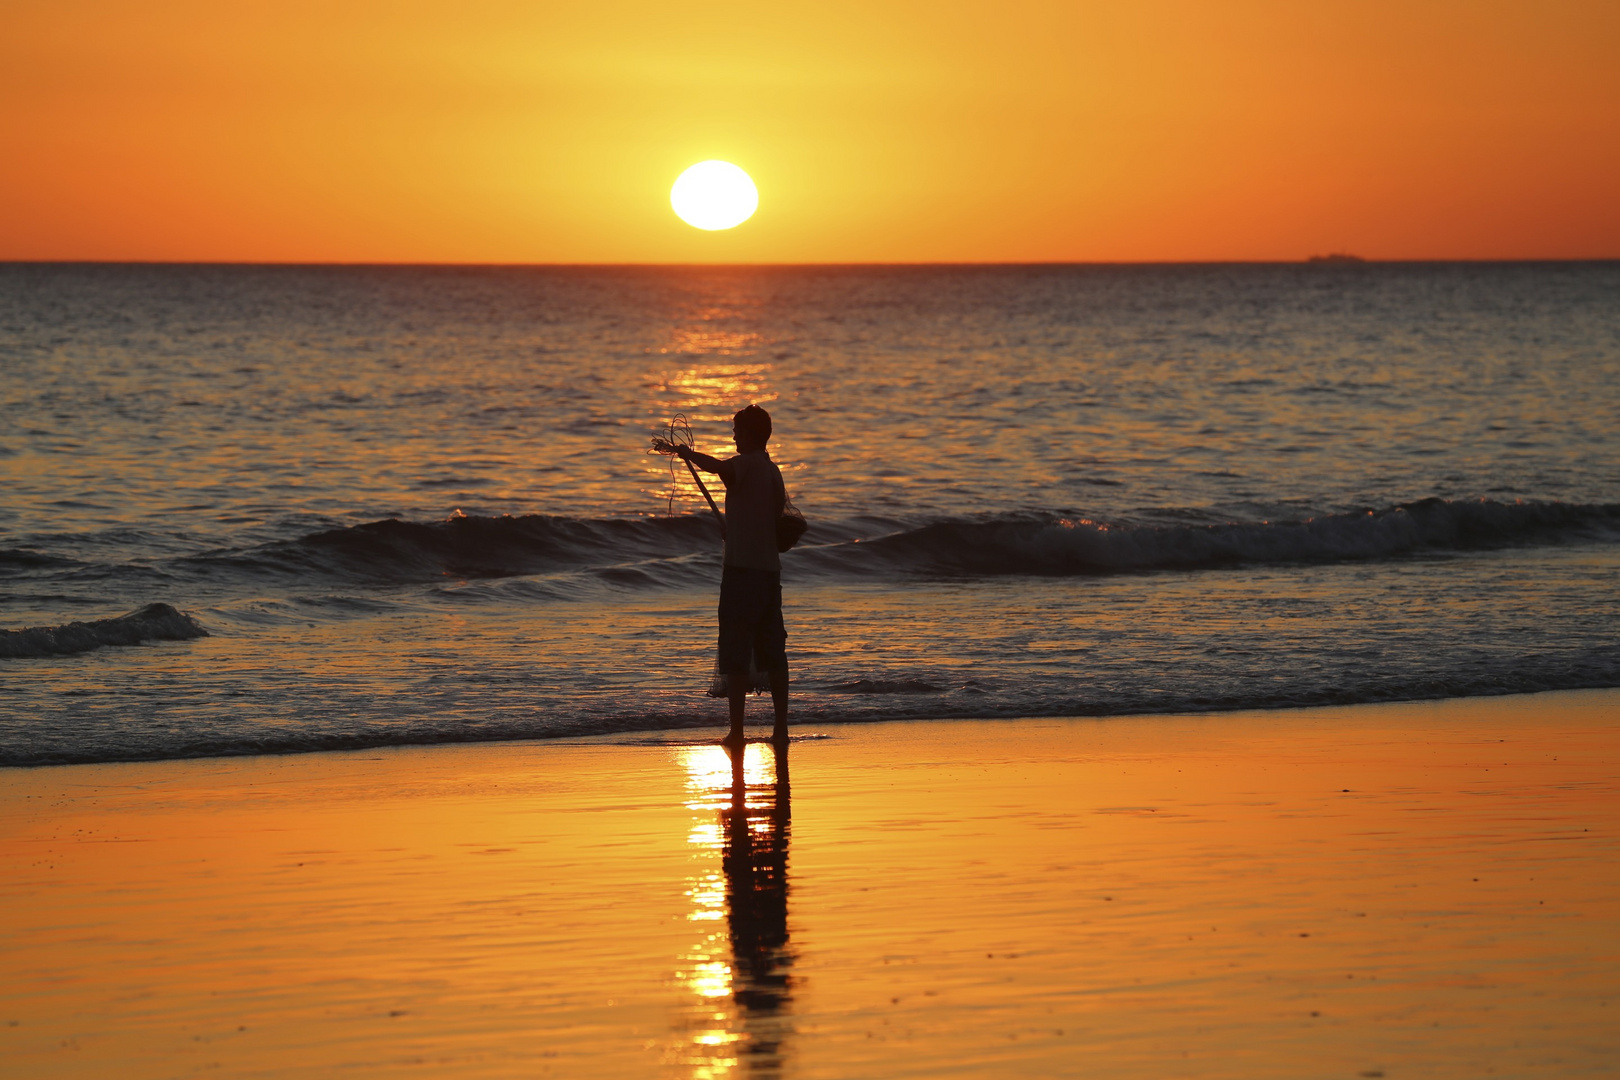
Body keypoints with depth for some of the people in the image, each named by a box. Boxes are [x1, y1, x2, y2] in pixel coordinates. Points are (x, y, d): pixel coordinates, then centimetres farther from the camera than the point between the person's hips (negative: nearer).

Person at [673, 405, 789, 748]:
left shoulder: (746, 465, -9)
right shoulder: (773, 472, 16)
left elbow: (718, 467, -29)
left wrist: (689, 454, -12)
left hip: (742, 569, -8)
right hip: (770, 570, 8)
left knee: (736, 655, -6)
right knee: (773, 652, 10)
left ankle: (736, 730, -9)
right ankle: (781, 728, 10)